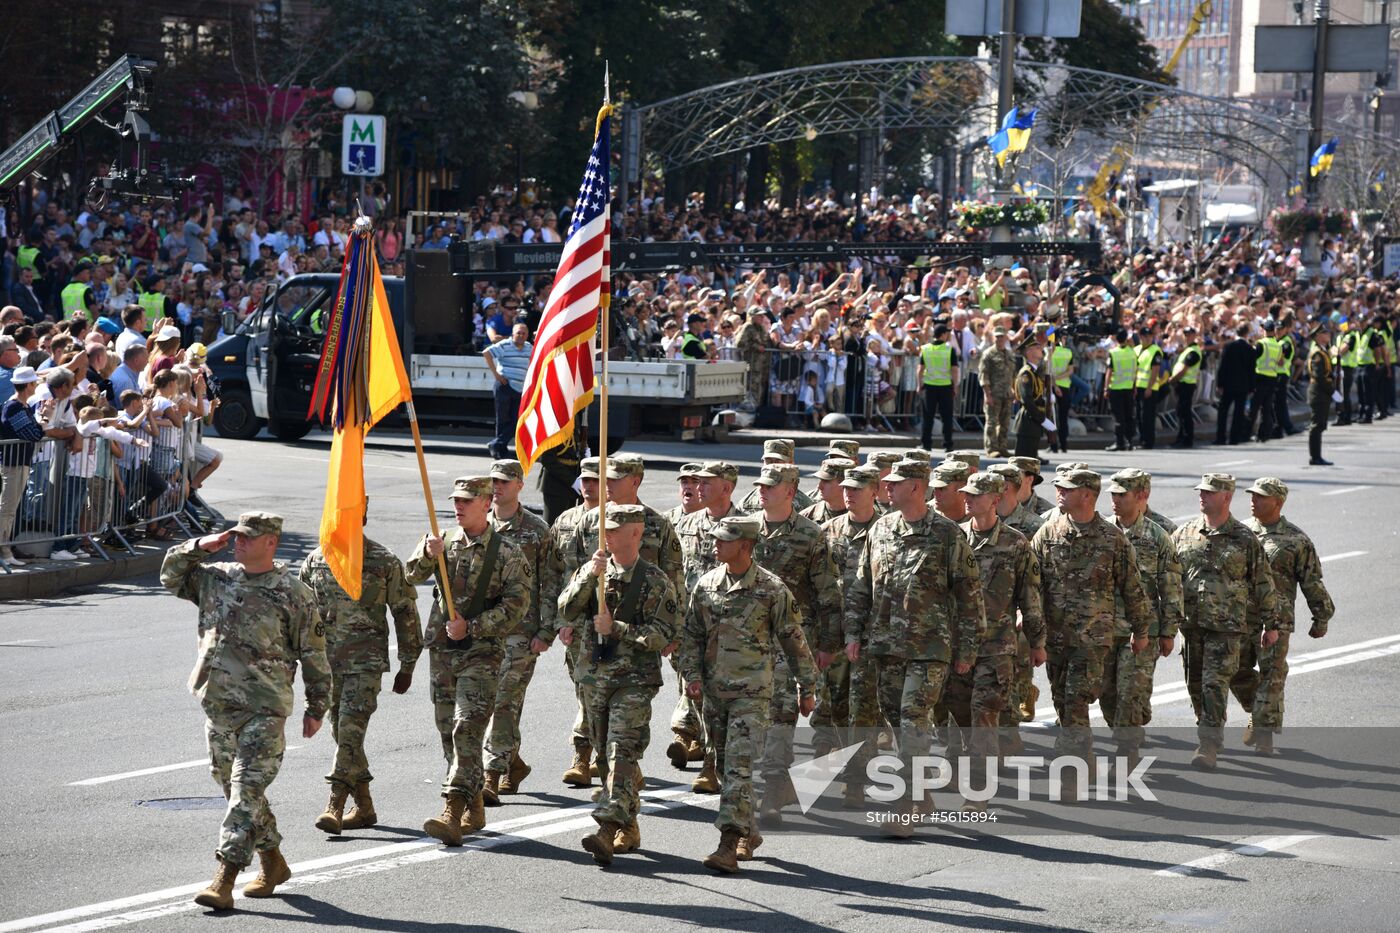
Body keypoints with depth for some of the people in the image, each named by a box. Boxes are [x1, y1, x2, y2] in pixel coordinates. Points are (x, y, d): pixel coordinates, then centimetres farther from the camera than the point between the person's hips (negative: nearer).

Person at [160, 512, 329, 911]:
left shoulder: (293, 593, -5)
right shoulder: (215, 578, 9)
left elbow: (313, 654, 0)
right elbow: (171, 574, 20)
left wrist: (316, 708, 2)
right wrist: (200, 546, 4)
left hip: (265, 709, -6)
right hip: (218, 704, 6)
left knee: (247, 792, -12)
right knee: (237, 789, 14)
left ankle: (224, 879, -16)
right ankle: (273, 863, 30)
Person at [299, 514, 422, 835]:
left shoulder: (384, 562, -4)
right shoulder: (315, 561, 7)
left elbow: (405, 613, 1)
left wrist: (407, 666, 2)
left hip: (365, 662, -5)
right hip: (327, 661, 5)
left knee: (351, 729, -16)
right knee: (343, 733, 9)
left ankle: (335, 806, -19)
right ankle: (364, 806, 19)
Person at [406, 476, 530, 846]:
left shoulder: (506, 554, -4)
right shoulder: (443, 542, 9)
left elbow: (516, 607, -7)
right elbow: (413, 575, -5)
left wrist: (471, 627, -15)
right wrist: (428, 555, -26)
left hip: (482, 653, -5)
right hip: (442, 650, 5)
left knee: (467, 730, -15)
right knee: (449, 732, 10)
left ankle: (453, 814, -22)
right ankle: (474, 808, 22)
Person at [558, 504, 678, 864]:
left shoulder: (656, 582, -3)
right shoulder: (592, 570, 10)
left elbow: (663, 635, -9)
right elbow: (566, 610, -3)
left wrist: (617, 629, -16)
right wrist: (589, 577, -16)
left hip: (634, 679, -5)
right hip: (594, 675, 6)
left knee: (622, 753, -16)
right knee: (605, 755, 11)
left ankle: (608, 830, -26)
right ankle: (628, 829, 23)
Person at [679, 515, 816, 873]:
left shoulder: (771, 589, -8)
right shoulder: (706, 584, 5)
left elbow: (794, 642, -1)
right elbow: (692, 634, 12)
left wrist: (807, 689, 3)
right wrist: (692, 674, -2)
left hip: (752, 692, -6)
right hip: (713, 691, 6)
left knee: (739, 766, -14)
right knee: (724, 766, 13)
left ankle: (729, 844, -19)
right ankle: (749, 833, 29)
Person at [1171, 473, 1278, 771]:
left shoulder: (1244, 540, -1)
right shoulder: (1184, 534, 7)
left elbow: (1264, 584, 4)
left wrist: (1271, 624, 5)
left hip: (1226, 625, -4)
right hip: (1191, 623, 4)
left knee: (1215, 684, -12)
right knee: (1195, 685, 11)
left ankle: (1208, 746, -12)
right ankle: (1210, 733, 30)